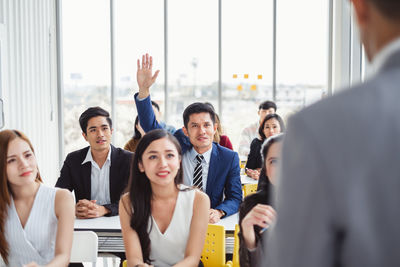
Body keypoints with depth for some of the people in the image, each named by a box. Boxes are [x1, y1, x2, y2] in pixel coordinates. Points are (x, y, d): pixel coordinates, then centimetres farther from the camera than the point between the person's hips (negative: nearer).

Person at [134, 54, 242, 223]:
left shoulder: (229, 158, 1)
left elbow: (235, 198, 3)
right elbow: (150, 126, -4)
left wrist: (218, 212, -20)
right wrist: (144, 90, -17)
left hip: (209, 223, 0)